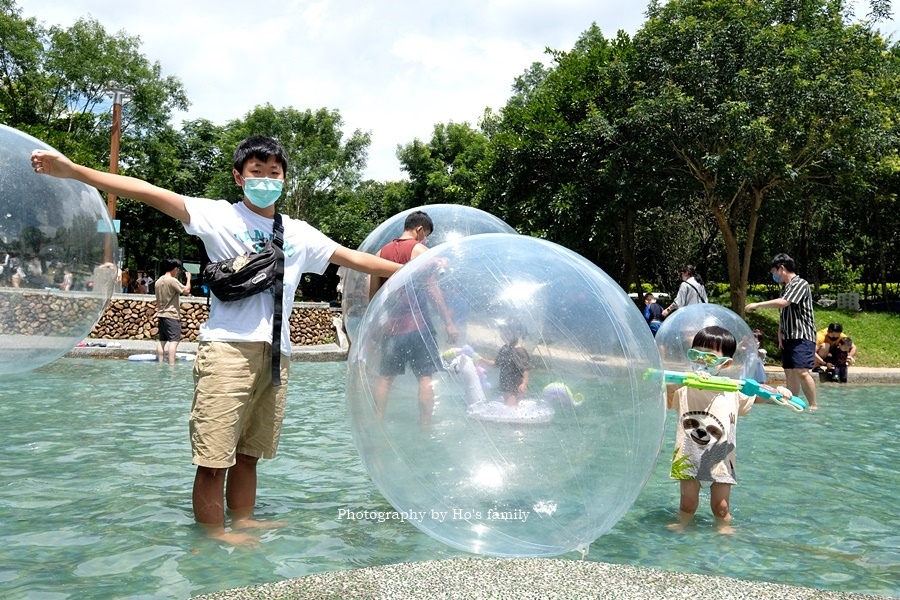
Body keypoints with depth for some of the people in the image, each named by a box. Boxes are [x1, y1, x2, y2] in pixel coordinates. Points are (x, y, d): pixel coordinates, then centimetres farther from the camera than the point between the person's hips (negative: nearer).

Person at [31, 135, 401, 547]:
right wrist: (71, 170, -13)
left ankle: (242, 522, 23)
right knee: (214, 456, -5)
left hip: (276, 354, 4)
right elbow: (150, 193, -5)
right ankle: (213, 534, 7)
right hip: (229, 348, -4)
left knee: (249, 452, 11)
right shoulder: (220, 216, 4)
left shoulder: (299, 233, 17)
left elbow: (354, 258, 20)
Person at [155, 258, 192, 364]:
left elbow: (158, 301, 17)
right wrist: (188, 278, 2)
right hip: (172, 316, -9)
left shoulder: (158, 281, 12)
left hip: (161, 315, 9)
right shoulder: (173, 281, -14)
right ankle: (171, 364, -16)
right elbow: (187, 290, -14)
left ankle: (160, 363, 11)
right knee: (174, 340, -9)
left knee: (162, 340, 10)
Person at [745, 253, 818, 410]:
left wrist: (757, 305, -14)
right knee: (789, 372, 9)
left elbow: (782, 303, -23)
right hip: (788, 337, 9)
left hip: (802, 336, -9)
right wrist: (780, 334, 5)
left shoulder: (800, 284, -10)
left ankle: (813, 406, -12)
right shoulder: (786, 287, 17)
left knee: (801, 372, -17)